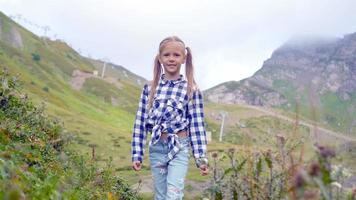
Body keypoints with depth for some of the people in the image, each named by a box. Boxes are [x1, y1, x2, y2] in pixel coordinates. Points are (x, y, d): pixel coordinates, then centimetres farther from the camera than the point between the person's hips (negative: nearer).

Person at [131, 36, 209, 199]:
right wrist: (137, 155, 2)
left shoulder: (191, 90, -4)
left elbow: (197, 125, -3)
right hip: (156, 148, 3)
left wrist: (201, 158, -7)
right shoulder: (149, 88, 3)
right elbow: (140, 123, 5)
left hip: (179, 148, -3)